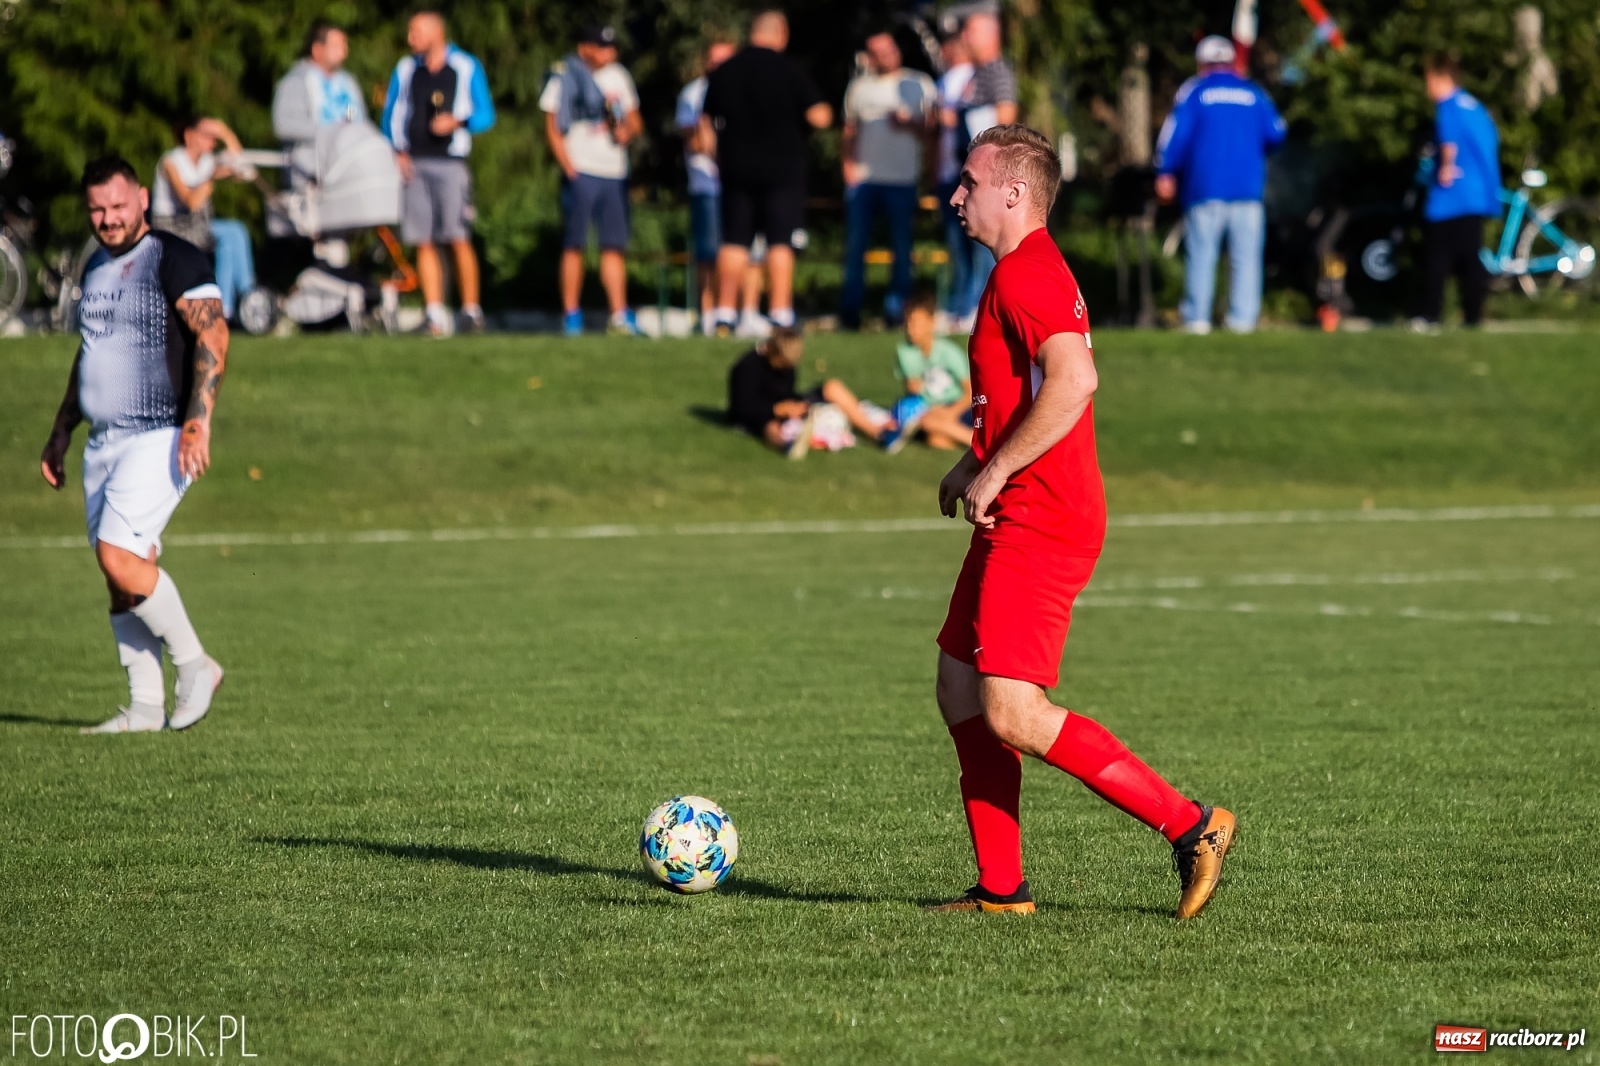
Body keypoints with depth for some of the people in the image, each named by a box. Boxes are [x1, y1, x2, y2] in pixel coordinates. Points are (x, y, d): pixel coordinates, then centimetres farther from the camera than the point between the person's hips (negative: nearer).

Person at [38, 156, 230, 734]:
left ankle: (195, 665, -3)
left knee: (120, 556, -19)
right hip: (103, 442, 8)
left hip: (160, 436, -8)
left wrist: (198, 419, -27)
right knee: (121, 575, 4)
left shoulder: (174, 258, -8)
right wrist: (61, 430, 27)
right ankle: (146, 706, 7)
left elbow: (212, 334, -18)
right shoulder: (97, 267, 17)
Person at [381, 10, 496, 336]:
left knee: (459, 239, -10)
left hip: (450, 163, -3)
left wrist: (458, 122, -14)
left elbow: (486, 115, 4)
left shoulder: (467, 68, 6)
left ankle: (471, 309, -1)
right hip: (413, 164, 3)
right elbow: (391, 114, 17)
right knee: (424, 242, -1)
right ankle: (435, 314, 0)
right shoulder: (405, 69, 16)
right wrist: (397, 151, 2)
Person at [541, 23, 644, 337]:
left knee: (614, 245, 3)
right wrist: (568, 168, -12)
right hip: (581, 171, -5)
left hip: (614, 173, 5)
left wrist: (628, 132, -4)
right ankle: (571, 314, 5)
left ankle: (619, 315, 4)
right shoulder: (564, 76, -4)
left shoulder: (618, 76, 12)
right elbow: (552, 127, -4)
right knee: (574, 244, -1)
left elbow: (634, 120, 19)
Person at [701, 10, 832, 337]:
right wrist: (824, 111, 9)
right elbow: (819, 117, -13)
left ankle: (725, 313, 7)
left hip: (737, 170, 4)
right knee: (780, 242, -2)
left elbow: (706, 123, 11)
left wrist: (719, 155, 21)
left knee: (734, 241, 8)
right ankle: (780, 314, -6)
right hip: (783, 169, -4)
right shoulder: (788, 71, -9)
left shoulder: (724, 71, 5)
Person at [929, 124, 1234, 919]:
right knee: (960, 692, 11)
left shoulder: (1025, 274, -15)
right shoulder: (1029, 271, 18)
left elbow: (1073, 381, -30)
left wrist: (994, 470, -24)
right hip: (1015, 521, 11)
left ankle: (1188, 825, -11)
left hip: (1039, 525, -11)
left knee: (1010, 713, -14)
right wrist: (975, 464, 23)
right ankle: (1000, 889, 13)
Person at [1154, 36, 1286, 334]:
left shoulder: (1193, 91, 3)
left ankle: (1197, 317, -4)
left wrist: (1165, 173, 5)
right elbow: (1275, 134, 8)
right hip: (1248, 187, 2)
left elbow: (1175, 134, -3)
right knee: (1245, 255, 2)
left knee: (1201, 254, 0)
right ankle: (1242, 317, -3)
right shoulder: (1254, 93, 9)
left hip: (1205, 187, -2)